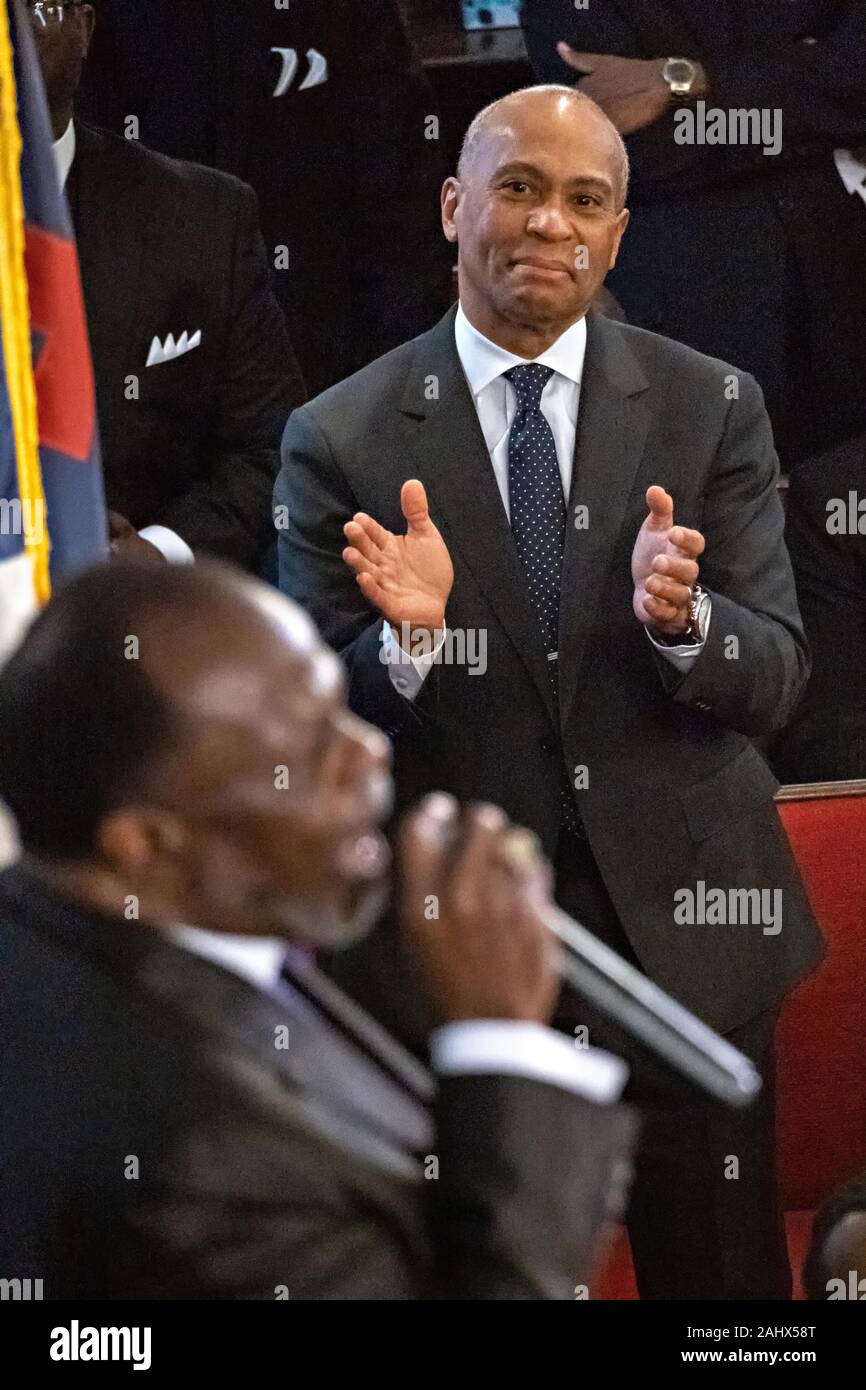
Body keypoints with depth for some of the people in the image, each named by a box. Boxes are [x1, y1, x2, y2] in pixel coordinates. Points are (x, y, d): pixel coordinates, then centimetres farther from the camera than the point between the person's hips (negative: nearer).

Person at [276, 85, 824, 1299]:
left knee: (722, 1283, 11)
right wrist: (409, 637, -25)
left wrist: (680, 616, -25)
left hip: (684, 925, 1)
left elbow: (773, 681, -4)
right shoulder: (341, 443, -4)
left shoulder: (713, 412, 1)